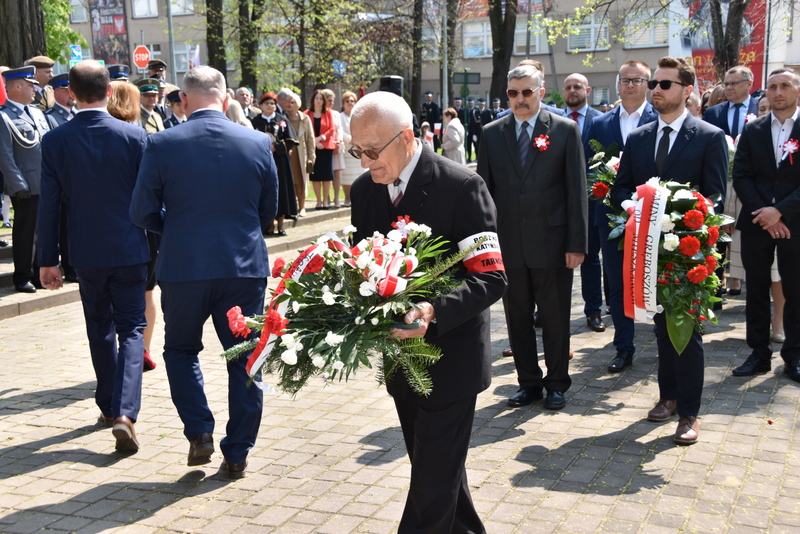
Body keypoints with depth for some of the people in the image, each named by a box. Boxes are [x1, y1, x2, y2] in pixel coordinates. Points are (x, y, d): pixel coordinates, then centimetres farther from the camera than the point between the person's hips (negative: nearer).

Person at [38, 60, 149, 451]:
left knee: (100, 330, 18)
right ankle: (124, 411, -12)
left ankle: (108, 406, 30)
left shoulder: (55, 140, -5)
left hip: (86, 253, 2)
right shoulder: (135, 136, -8)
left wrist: (48, 259, 4)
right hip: (129, 250, -1)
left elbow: (49, 205, -3)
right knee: (131, 329, 4)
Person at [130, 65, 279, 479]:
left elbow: (143, 213, -3)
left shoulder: (161, 145, -8)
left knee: (180, 349, 22)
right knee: (243, 358, 12)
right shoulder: (258, 143, -2)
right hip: (245, 267, 1)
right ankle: (237, 454, 18)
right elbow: (269, 211, 7)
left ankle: (199, 433, 12)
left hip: (184, 268, -1)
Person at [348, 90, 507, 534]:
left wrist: (435, 311, -36)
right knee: (431, 463, 21)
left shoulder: (461, 187, -17)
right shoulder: (364, 189, 2)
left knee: (433, 484, -1)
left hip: (449, 358, -6)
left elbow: (492, 277, -20)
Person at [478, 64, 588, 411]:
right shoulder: (491, 134, 5)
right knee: (517, 318, 12)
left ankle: (556, 383, 26)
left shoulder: (565, 130, -2)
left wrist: (577, 243, -8)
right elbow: (484, 190, 7)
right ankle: (528, 382, 27)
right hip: (508, 243, 3)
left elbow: (577, 190, -4)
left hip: (551, 242, -2)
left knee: (555, 318, 9)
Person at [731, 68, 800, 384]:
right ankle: (759, 354, 17)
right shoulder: (752, 131, 7)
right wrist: (763, 213, -10)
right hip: (756, 223, 2)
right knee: (757, 290, 7)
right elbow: (741, 176, 2)